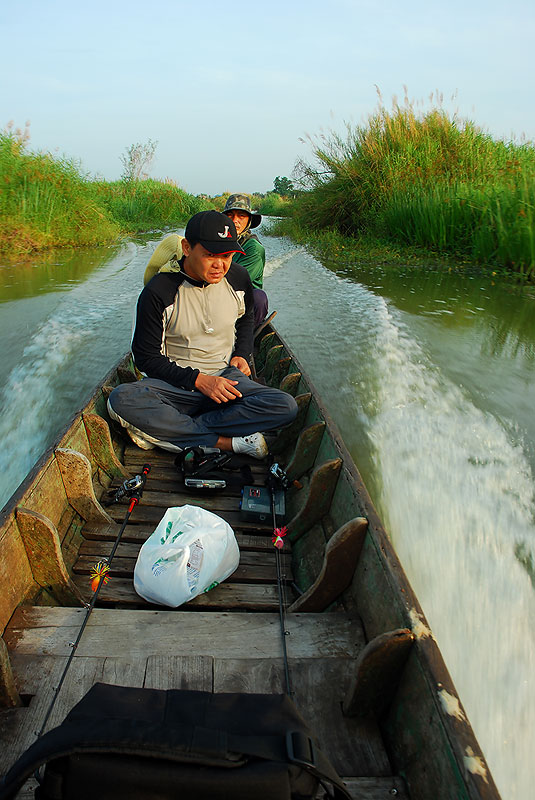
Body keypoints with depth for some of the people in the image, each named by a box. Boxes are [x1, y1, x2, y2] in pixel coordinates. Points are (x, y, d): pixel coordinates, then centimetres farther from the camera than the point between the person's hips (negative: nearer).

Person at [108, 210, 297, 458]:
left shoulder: (238, 278, 0)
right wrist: (198, 380, -18)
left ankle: (165, 430, -25)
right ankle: (227, 442, -29)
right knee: (121, 400, -32)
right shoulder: (159, 292, -12)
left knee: (286, 407, -25)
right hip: (175, 383, -2)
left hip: (227, 377, 3)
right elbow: (147, 358, -8)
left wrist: (242, 354, 4)